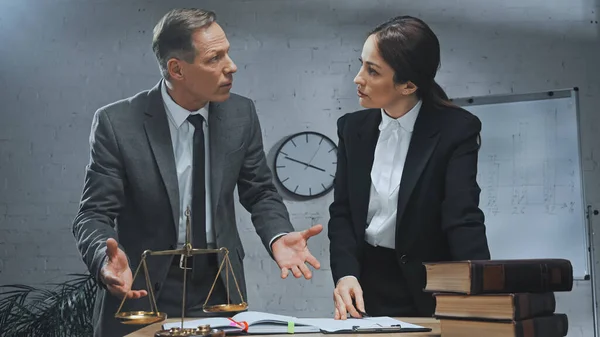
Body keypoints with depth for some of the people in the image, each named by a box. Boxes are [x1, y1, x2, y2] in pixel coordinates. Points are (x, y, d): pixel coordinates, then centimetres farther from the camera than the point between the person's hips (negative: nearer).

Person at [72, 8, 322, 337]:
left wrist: (278, 236, -16)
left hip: (220, 293, 3)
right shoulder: (117, 123, -14)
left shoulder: (241, 114, -5)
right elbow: (94, 214, -11)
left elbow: (260, 193, 4)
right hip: (141, 297, -3)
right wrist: (107, 258, -32)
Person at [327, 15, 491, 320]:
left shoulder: (456, 129, -11)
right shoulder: (353, 128, 1)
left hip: (426, 293, -3)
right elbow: (342, 212, 1)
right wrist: (345, 273, -16)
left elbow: (463, 218, -20)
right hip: (365, 287, 3)